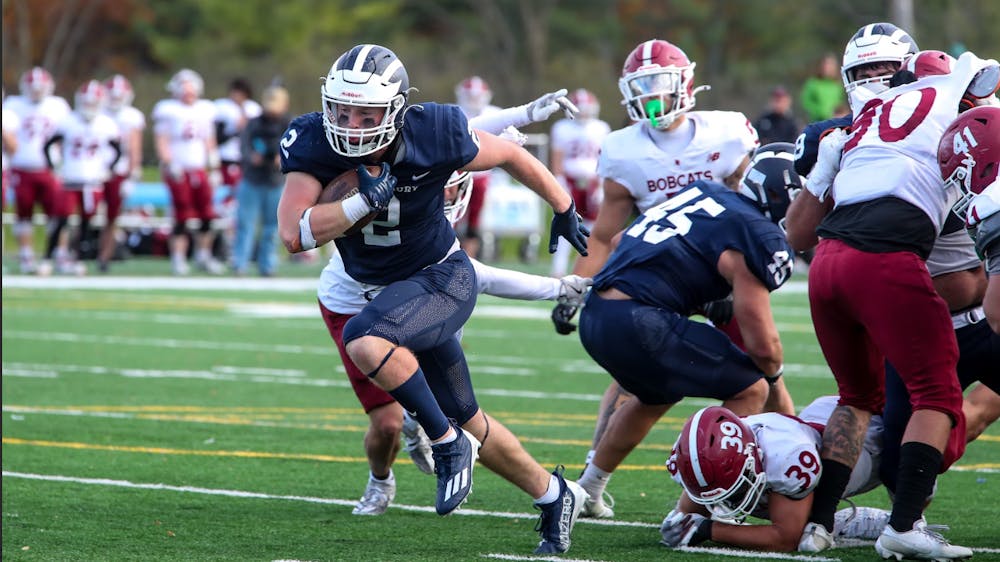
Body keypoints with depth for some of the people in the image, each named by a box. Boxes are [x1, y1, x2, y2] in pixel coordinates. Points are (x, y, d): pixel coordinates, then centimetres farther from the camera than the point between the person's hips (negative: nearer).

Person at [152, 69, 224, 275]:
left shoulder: (205, 110, 13)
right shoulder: (168, 110, -2)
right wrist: (169, 164, -17)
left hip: (200, 170, 5)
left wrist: (214, 169, 14)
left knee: (207, 215, 1)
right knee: (182, 217, -5)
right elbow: (162, 142, -5)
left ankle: (203, 256, 14)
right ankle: (178, 258, 4)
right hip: (178, 170, -5)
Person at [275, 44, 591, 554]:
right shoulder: (312, 143, -18)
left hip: (443, 280, -5)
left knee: (365, 341, -33)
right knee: (466, 420, 13)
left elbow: (510, 156, -4)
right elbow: (293, 234, -25)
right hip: (382, 290, 5)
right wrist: (367, 200, -34)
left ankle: (448, 443, -14)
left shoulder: (434, 134, -23)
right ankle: (552, 495, 34)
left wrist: (564, 211, 9)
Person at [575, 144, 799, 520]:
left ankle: (585, 492, 47)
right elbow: (762, 344, -7)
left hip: (594, 318, 9)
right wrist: (774, 376, 18)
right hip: (638, 323, -9)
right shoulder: (755, 235, -8)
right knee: (751, 390, 2)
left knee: (657, 395, 35)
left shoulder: (705, 193, 16)